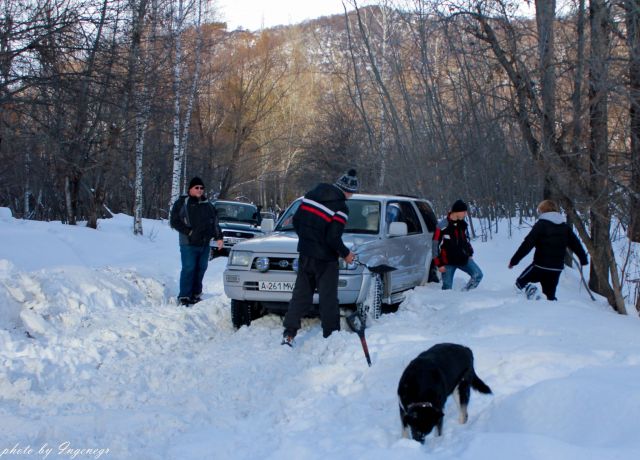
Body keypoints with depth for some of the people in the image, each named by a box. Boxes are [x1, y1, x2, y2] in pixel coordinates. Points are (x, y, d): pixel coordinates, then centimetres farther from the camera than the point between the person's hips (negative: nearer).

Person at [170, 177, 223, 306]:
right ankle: (184, 297, -7)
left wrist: (218, 237, 10)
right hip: (189, 243, -5)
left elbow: (215, 222, 20)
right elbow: (174, 222, -4)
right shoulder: (182, 203, 0)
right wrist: (189, 232, -12)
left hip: (204, 243, 5)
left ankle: (196, 294, 19)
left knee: (201, 269, 8)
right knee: (188, 269, -10)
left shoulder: (207, 205, 16)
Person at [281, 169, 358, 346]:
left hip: (305, 254, 6)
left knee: (301, 294, 11)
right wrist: (345, 254, -4)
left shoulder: (311, 195, 4)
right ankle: (331, 336, 8)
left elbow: (296, 221, 8)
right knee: (328, 298, 4)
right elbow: (333, 238, -20)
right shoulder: (340, 208, -17)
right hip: (324, 259, -6)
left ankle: (288, 334, 8)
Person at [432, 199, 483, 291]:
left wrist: (470, 253, 20)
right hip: (448, 262, -5)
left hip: (463, 259, 5)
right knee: (447, 288, -2)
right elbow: (436, 246, -12)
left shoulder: (462, 224, 4)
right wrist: (439, 264, -12)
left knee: (478, 275, -9)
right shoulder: (442, 226, -15)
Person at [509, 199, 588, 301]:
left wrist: (514, 260, -11)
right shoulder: (565, 227, 10)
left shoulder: (540, 225, -8)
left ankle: (530, 289, -20)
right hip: (557, 268, 5)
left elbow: (527, 244, -14)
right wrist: (584, 259, 32)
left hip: (541, 265, -5)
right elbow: (576, 244, 16)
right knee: (550, 295, 16)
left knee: (520, 282, 10)